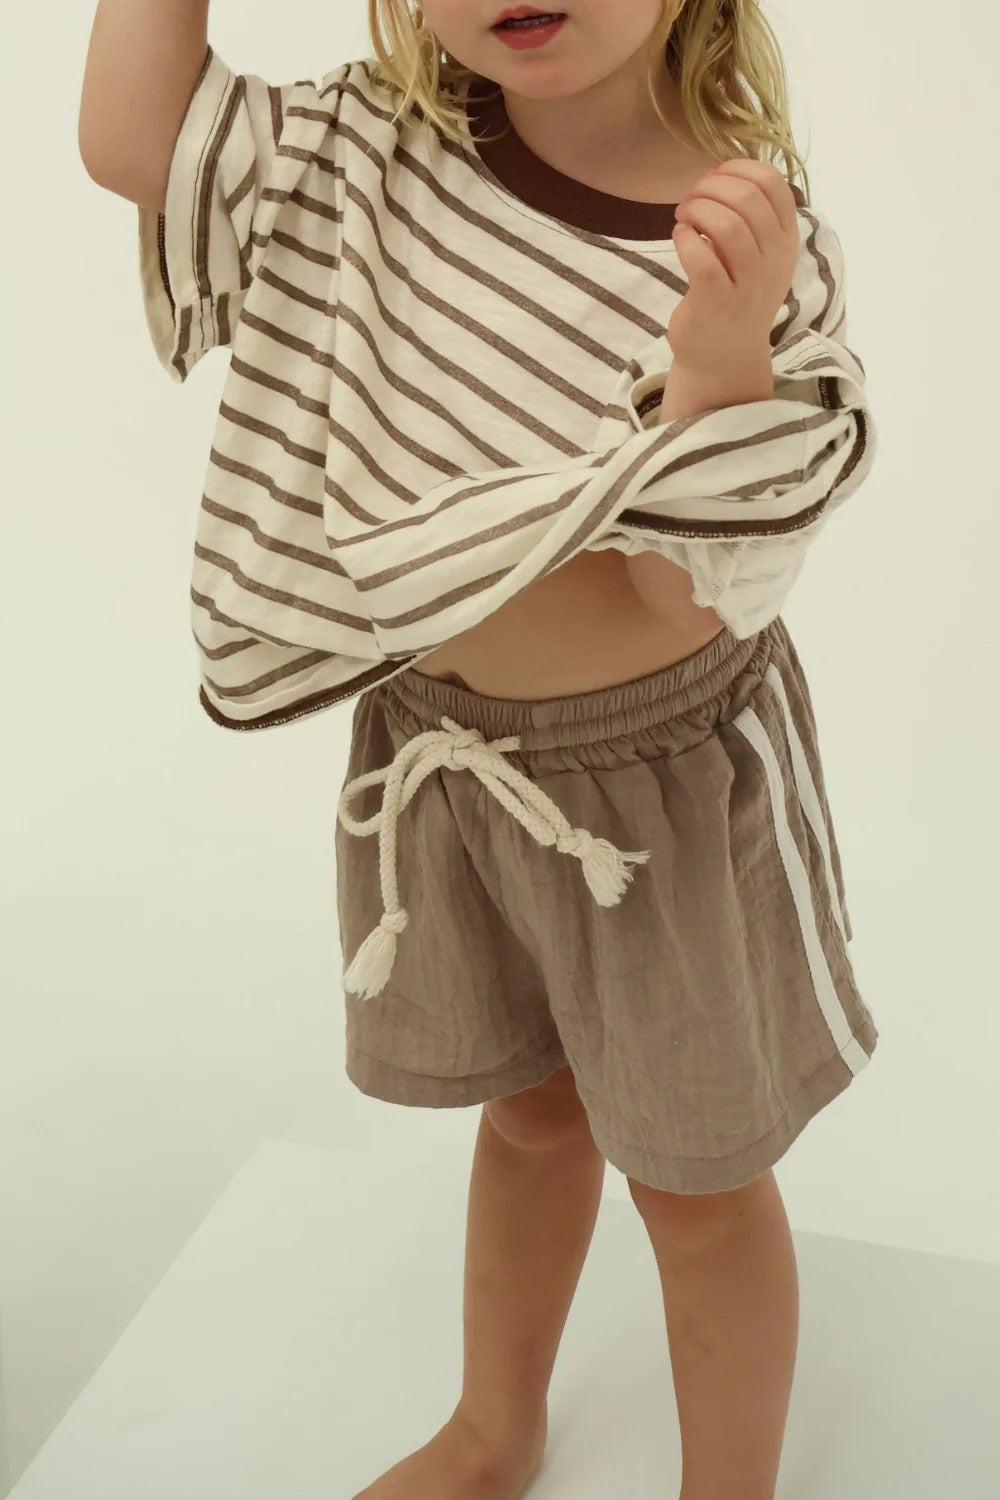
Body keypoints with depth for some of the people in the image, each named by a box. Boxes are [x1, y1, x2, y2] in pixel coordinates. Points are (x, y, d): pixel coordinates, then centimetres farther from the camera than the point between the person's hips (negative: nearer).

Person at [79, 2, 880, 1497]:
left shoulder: (756, 245, -20)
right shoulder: (378, 150, -6)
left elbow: (689, 587, -23)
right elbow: (129, 140, -7)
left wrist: (726, 355, -39)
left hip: (659, 768, -4)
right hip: (442, 749, 5)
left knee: (698, 1181, 13)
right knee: (528, 1108, 26)